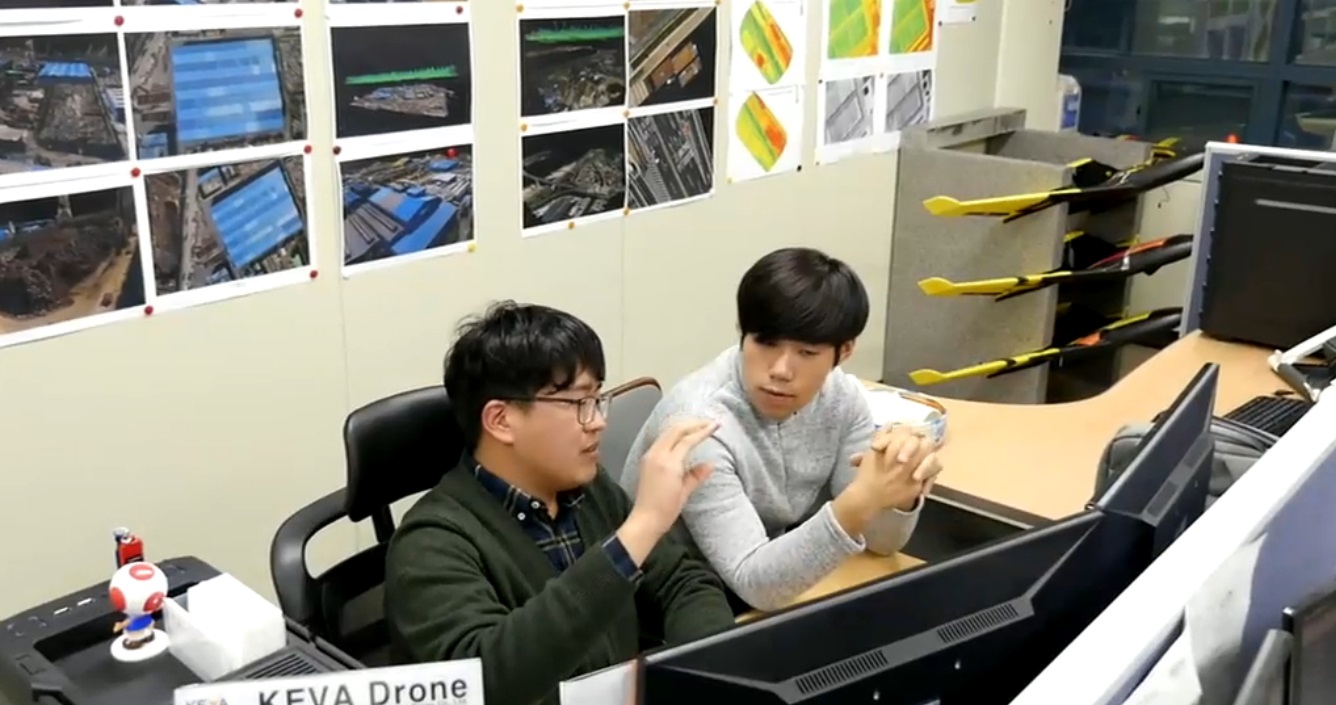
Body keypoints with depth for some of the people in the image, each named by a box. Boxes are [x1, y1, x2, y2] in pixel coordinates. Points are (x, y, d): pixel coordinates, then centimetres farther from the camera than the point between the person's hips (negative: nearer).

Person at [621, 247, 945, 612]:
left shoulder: (841, 396, -8)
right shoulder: (698, 424, -26)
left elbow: (879, 542, -5)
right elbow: (754, 583, -29)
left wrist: (901, 492, -26)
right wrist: (861, 501, -40)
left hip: (780, 585, 6)